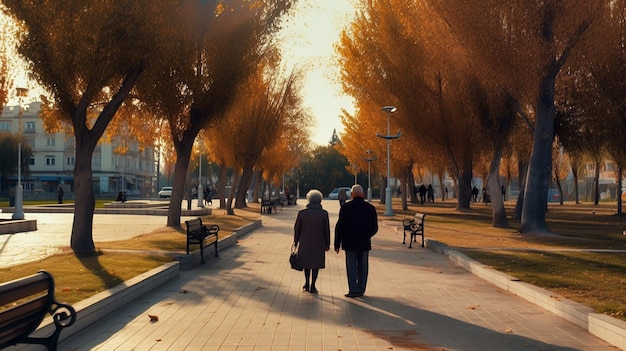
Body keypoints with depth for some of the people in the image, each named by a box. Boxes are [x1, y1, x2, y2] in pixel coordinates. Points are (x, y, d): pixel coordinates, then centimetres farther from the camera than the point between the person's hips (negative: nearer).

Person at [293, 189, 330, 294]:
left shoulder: (302, 213, -5)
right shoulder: (324, 213, -7)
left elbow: (296, 229, 1)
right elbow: (327, 230, -2)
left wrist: (295, 242, 12)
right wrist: (327, 244, 7)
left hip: (305, 243, 1)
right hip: (319, 244, -1)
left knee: (306, 263, 19)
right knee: (316, 265, 8)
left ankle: (307, 284, 24)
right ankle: (312, 286, 7)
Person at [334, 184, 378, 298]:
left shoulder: (346, 207, -7)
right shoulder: (370, 208, 2)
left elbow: (339, 227, -7)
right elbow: (375, 228, 8)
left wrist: (337, 244, 0)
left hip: (350, 243, -3)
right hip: (365, 243, 3)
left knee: (351, 267, 2)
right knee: (363, 267, 11)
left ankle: (353, 290, -2)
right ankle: (361, 290, 15)